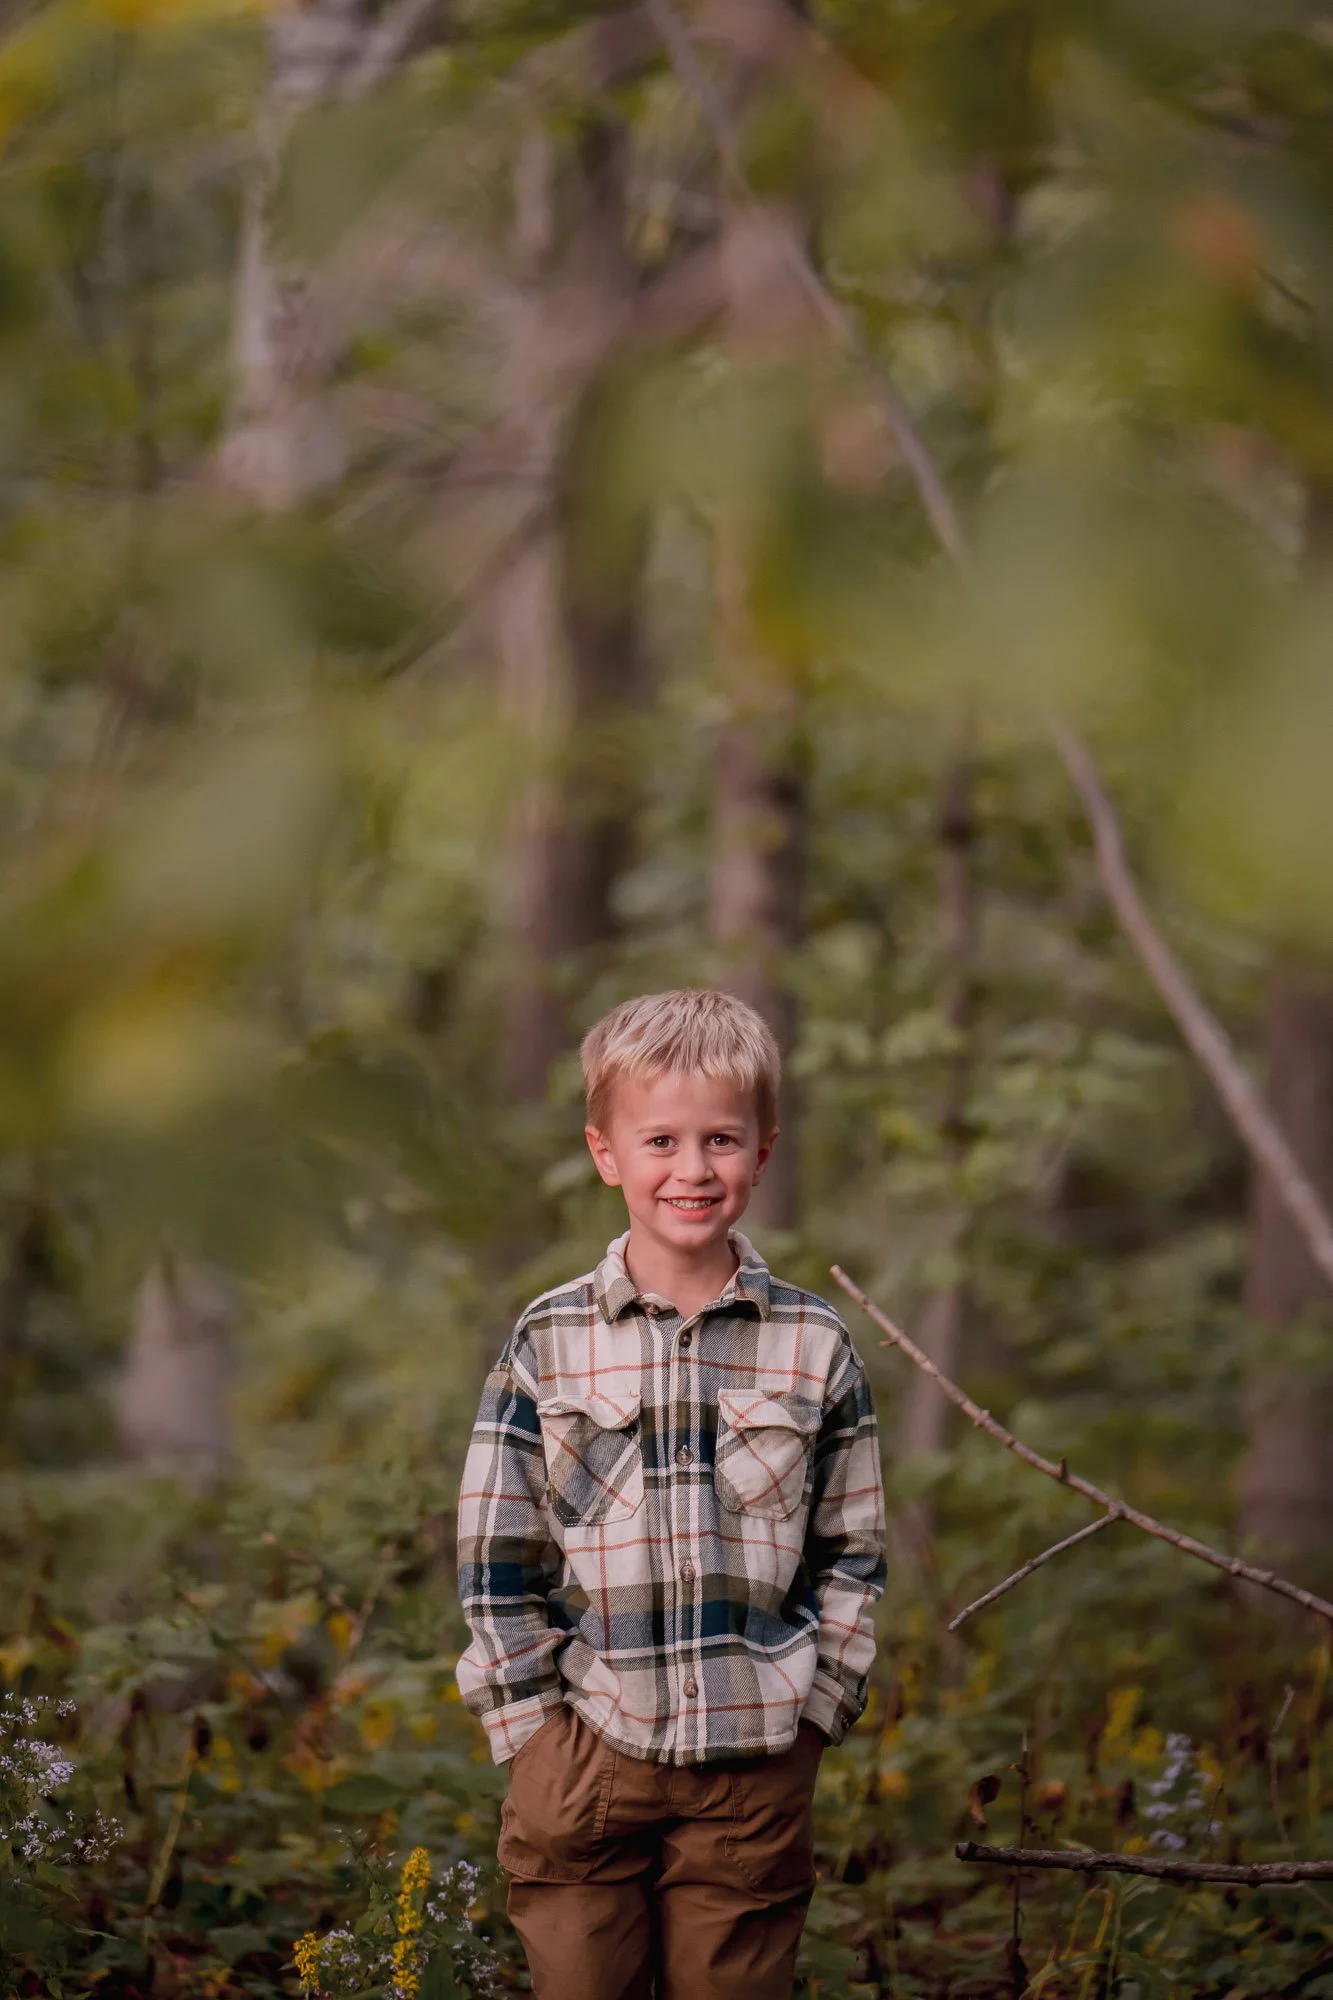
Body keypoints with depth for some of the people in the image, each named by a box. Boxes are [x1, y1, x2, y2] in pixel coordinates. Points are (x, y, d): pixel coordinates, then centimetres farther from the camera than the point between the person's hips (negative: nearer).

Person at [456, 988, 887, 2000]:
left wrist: (811, 1708, 0)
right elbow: (498, 1558, 3)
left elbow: (852, 1554, 8)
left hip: (754, 1764, 0)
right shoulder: (548, 1343, 0)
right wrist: (533, 1721, -3)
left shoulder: (814, 1344, 2)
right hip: (585, 1754, 0)